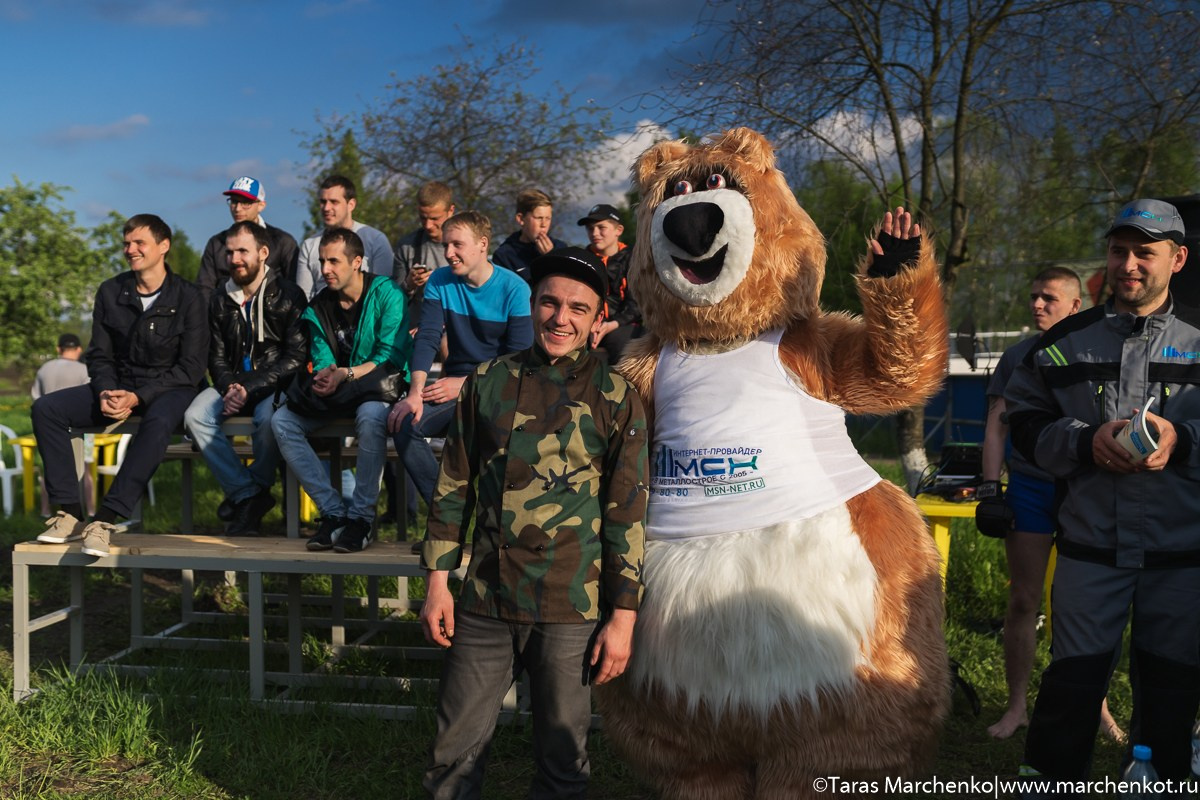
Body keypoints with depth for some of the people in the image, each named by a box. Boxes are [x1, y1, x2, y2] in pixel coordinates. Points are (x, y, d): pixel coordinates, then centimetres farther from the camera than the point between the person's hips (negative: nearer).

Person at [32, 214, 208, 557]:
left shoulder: (188, 297, -8)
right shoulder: (110, 293, 5)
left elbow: (191, 368, -12)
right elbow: (99, 356, 7)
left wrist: (138, 397, -21)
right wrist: (106, 393, -15)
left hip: (169, 389, -5)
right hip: (119, 385, 5)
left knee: (158, 421, -40)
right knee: (45, 408, -14)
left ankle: (105, 519, -38)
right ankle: (70, 513, -18)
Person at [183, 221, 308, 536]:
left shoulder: (288, 295, -5)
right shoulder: (220, 300, 11)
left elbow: (296, 357, -11)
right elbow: (217, 356, 12)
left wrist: (250, 389, -19)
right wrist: (230, 386, -11)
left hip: (275, 385, -5)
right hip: (234, 384, 5)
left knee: (268, 418, -37)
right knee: (195, 416, -23)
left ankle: (252, 489, -14)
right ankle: (250, 495, -19)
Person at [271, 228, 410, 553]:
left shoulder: (386, 294, -9)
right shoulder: (318, 307, 7)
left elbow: (391, 358, -16)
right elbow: (321, 361, 3)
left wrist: (345, 374, -24)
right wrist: (323, 375, -21)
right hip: (336, 393, 6)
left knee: (371, 415, -40)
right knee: (282, 421, -16)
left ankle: (361, 517, -27)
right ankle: (334, 511, -16)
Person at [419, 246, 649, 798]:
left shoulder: (615, 399, -2)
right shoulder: (489, 381, 5)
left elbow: (628, 512, -3)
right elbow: (454, 485, 10)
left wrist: (623, 617, -6)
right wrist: (438, 583, 7)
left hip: (569, 611, -2)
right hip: (484, 604, 2)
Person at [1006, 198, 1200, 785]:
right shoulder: (1066, 341, 6)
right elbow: (1025, 423, 6)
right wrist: (1086, 441, -11)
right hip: (1089, 545, 0)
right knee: (1072, 680, 6)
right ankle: (1049, 776, 19)